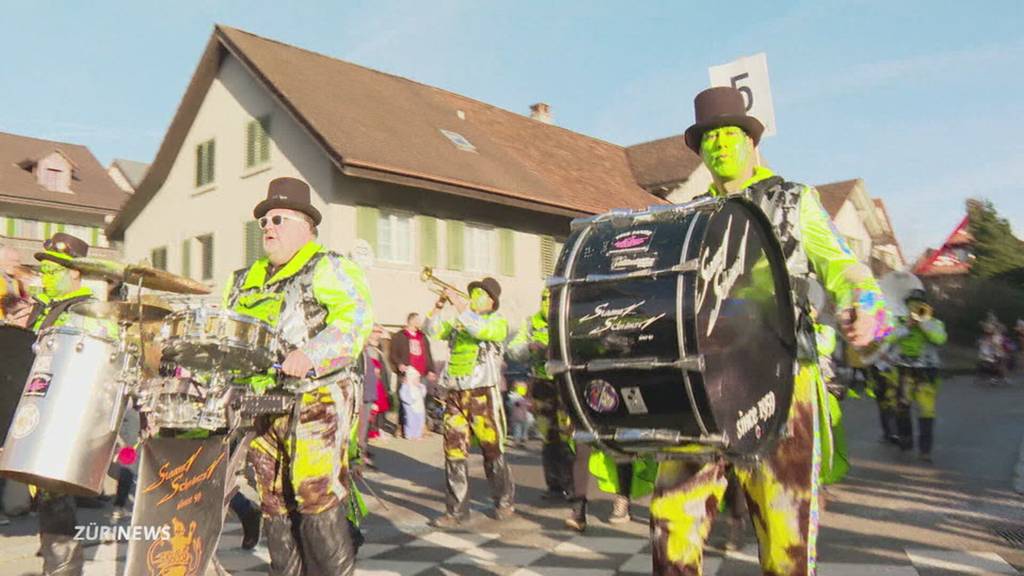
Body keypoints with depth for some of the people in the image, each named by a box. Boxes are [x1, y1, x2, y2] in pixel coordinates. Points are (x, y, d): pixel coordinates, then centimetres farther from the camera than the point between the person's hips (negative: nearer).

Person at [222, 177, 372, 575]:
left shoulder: (326, 269, -3)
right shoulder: (247, 279, 21)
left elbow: (356, 315, -18)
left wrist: (312, 354, -31)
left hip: (316, 399, -7)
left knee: (316, 500, -9)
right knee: (274, 504, 11)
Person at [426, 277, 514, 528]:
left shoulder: (498, 321, 1)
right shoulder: (457, 322, 16)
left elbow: (479, 329, -19)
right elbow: (432, 331, 6)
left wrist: (458, 303, -16)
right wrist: (439, 305, -4)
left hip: (483, 394, -4)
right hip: (454, 395, 4)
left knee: (493, 451, 5)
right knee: (454, 452, 2)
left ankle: (504, 502, 23)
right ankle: (457, 511, 10)